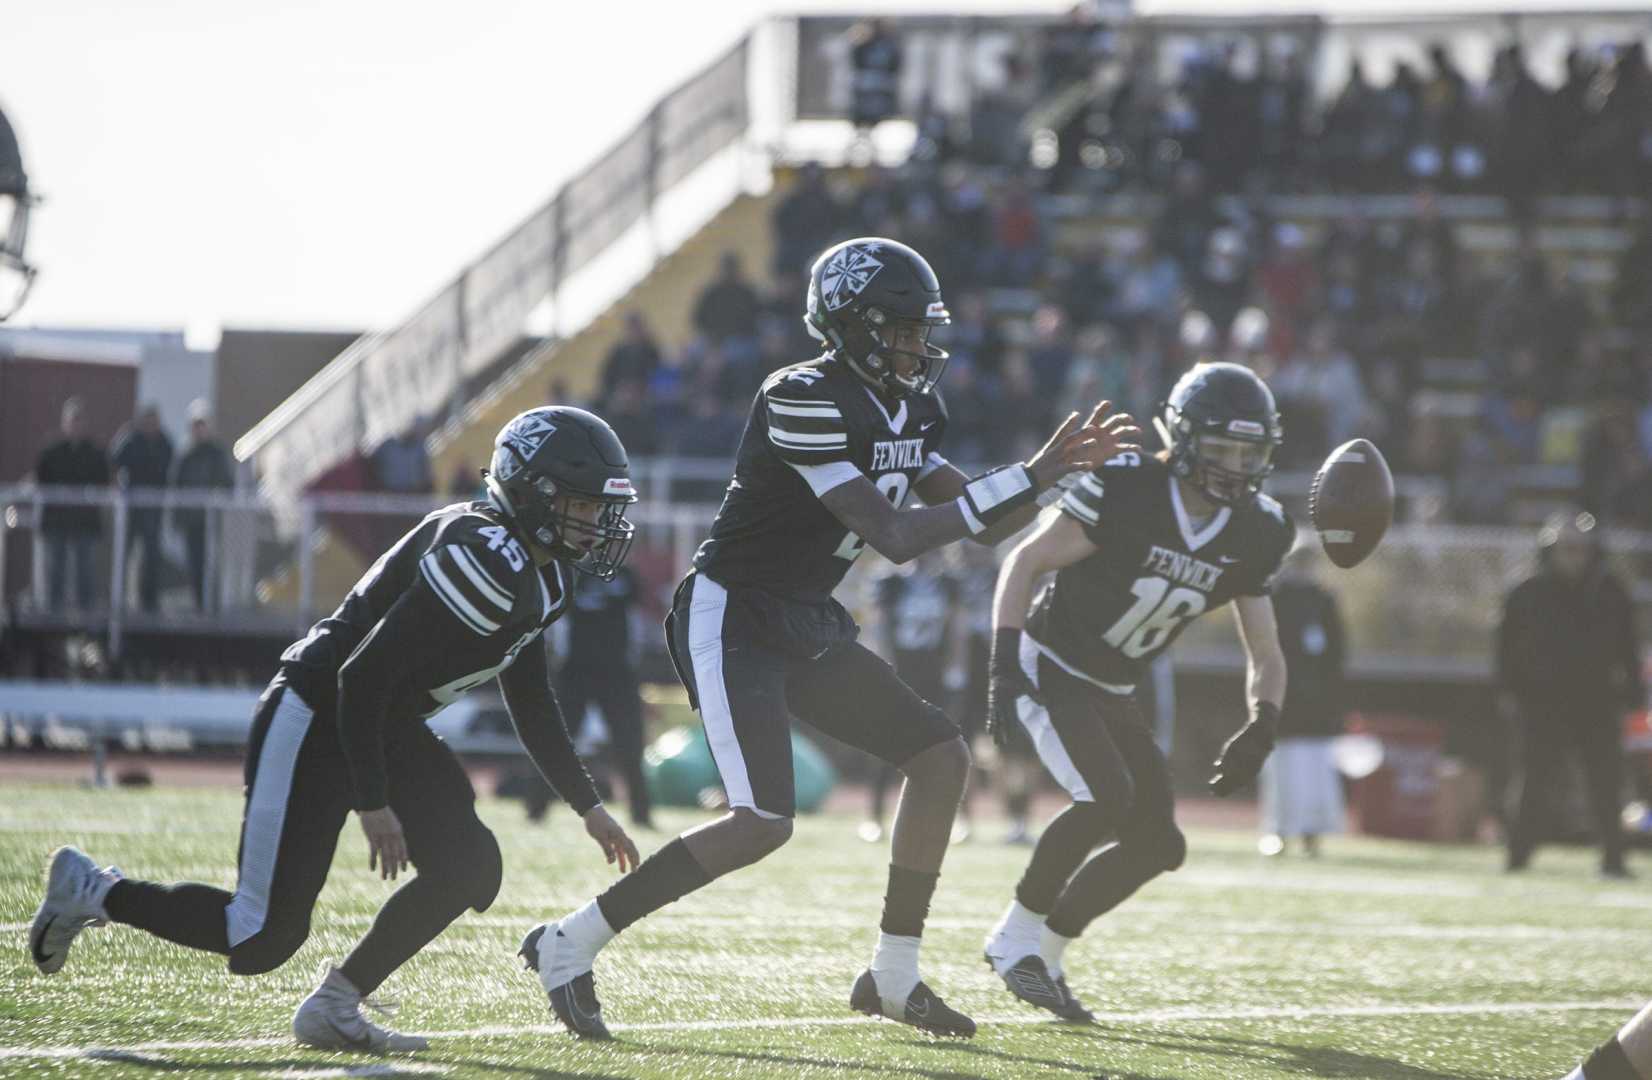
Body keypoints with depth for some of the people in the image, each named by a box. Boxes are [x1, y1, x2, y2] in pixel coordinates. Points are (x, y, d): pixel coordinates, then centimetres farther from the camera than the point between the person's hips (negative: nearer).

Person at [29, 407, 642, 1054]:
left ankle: (333, 1009, 4)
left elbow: (532, 708, 20)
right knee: (262, 940, -10)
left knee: (470, 872, -5)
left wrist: (589, 808, 19)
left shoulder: (542, 577, 7)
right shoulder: (488, 562, -25)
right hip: (314, 723, -10)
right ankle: (93, 892, 10)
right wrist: (374, 804, -23)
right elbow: (364, 678, -26)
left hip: (383, 729, 10)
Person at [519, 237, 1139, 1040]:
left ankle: (893, 976, 12)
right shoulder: (804, 403, -24)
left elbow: (977, 524, 10)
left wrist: (1056, 468, -6)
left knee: (941, 757, 3)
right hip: (730, 620, -9)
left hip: (802, 627, 9)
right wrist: (1027, 478, -26)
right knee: (763, 823, -20)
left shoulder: (907, 409, 5)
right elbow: (895, 538, -27)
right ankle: (568, 946, -9)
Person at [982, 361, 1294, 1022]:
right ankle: (1017, 938, -11)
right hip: (1050, 670, -7)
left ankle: (1045, 951, 15)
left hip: (1111, 694, 7)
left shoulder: (1253, 536, -5)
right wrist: (1004, 665, -26)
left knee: (1158, 844, 2)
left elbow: (1265, 656, 4)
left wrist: (1260, 731, -15)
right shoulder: (1125, 490, -22)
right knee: (1107, 796, -27)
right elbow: (1024, 563, -16)